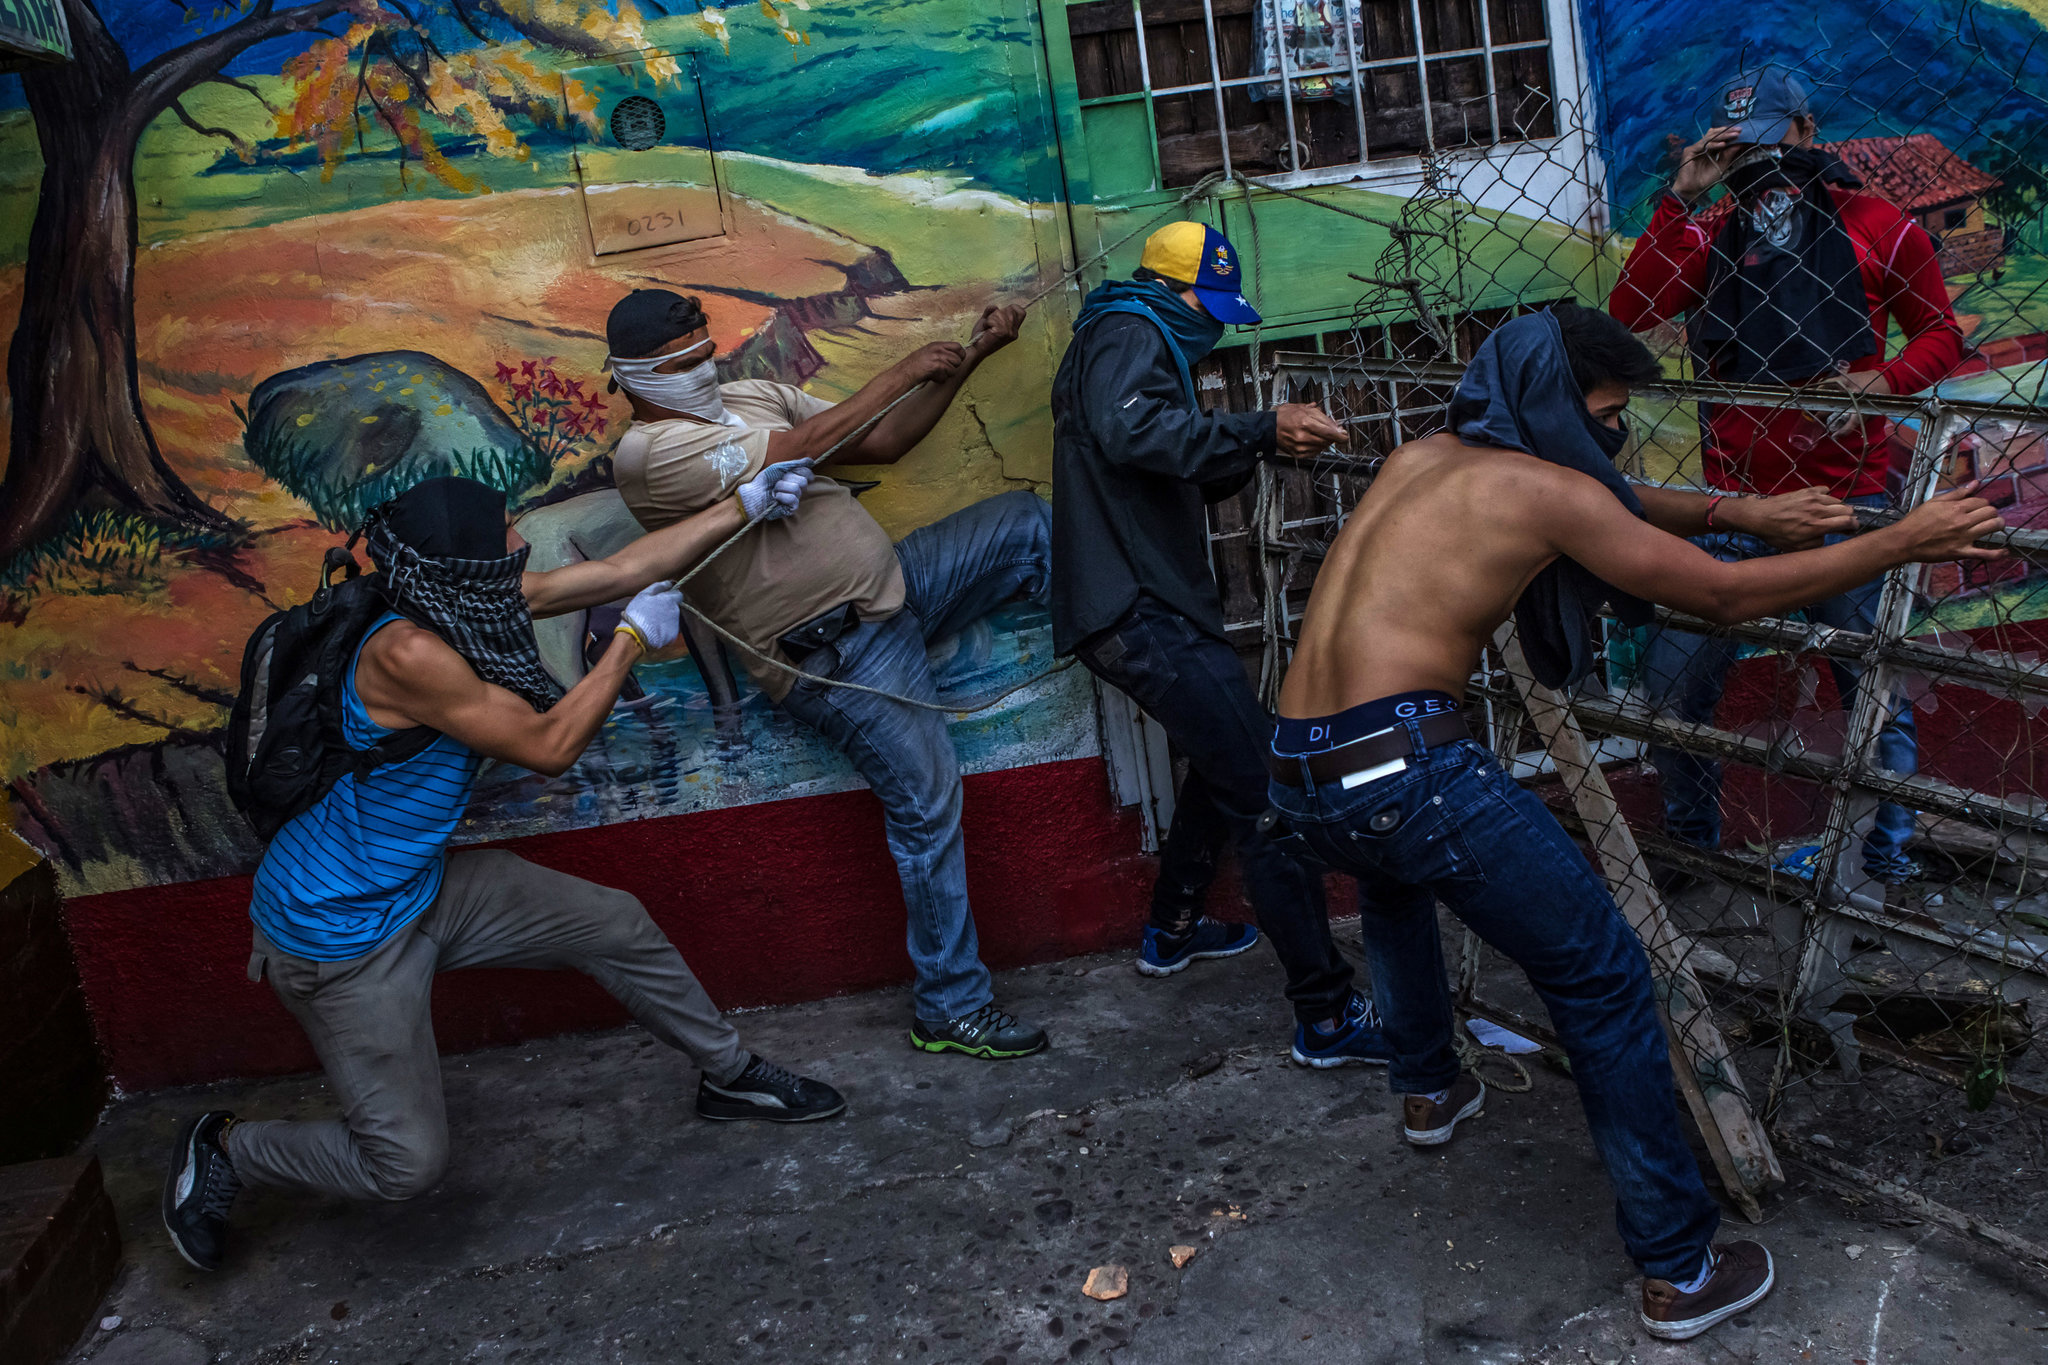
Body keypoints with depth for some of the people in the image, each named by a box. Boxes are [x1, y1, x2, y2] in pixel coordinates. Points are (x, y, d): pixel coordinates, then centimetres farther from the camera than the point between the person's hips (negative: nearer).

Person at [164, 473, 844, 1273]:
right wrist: (633, 639, -16)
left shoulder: (465, 602, -5)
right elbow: (548, 747, -25)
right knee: (407, 1161, -1)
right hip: (340, 936, -9)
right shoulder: (407, 654, -32)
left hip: (420, 890, 9)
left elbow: (621, 571, 1)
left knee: (618, 929, 12)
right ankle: (221, 1152, 23)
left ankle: (728, 1076, 33)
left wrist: (746, 505, 4)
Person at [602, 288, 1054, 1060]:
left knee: (1027, 522, 1)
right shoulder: (649, 453, -16)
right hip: (834, 653, -8)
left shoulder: (752, 396, 10)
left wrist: (970, 357, -1)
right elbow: (806, 446, -23)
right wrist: (906, 372, -14)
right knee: (925, 800, -9)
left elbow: (882, 443, 8)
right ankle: (951, 1010, 2)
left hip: (891, 583, 8)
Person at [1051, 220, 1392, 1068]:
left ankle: (1171, 932, 42)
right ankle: (1327, 1016, -14)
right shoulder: (1128, 334, -7)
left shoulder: (1137, 343, 26)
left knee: (1223, 764, 28)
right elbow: (1131, 430, -29)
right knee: (1262, 791, -14)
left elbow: (1179, 481, 26)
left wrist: (1262, 440, 10)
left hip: (1141, 609, 11)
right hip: (1143, 614, -11)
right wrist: (1259, 430, -27)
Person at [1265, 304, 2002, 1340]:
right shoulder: (1544, 487, 0)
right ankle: (1678, 1271, 13)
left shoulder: (1422, 457, 21)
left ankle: (1427, 1090, 55)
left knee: (1389, 880, 41)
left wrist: (1741, 509, 38)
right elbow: (1726, 597, 5)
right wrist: (1902, 544, 14)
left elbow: (1618, 503, 36)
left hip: (1297, 777, 8)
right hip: (1406, 763, -8)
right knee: (1603, 983, 6)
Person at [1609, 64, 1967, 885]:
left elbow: (1940, 333, 9)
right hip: (1731, 506, 2)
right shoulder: (1711, 233, 11)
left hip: (1843, 501, -2)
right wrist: (1681, 199, -6)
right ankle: (1690, 845, 22)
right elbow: (1630, 310, -3)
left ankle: (1888, 863, 22)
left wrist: (1885, 380, -12)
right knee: (1669, 681, 2)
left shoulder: (1875, 226, 5)